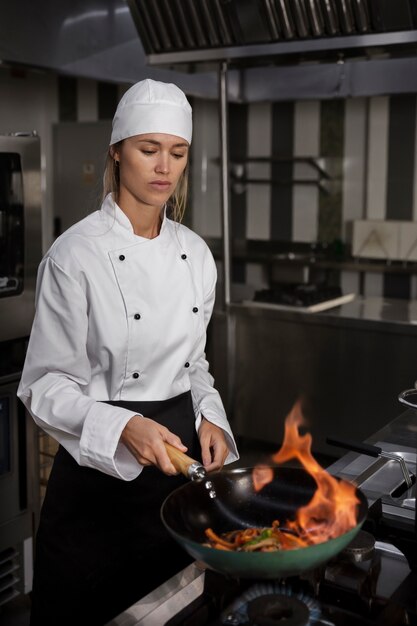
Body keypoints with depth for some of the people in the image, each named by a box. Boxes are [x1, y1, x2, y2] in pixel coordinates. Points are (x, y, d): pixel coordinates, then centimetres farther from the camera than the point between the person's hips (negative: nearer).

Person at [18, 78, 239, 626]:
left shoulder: (195, 253, 3)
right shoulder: (76, 255, -15)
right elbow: (45, 385, -13)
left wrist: (209, 419, -4)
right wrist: (122, 427, -27)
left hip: (180, 453, 6)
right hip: (100, 470, -5)